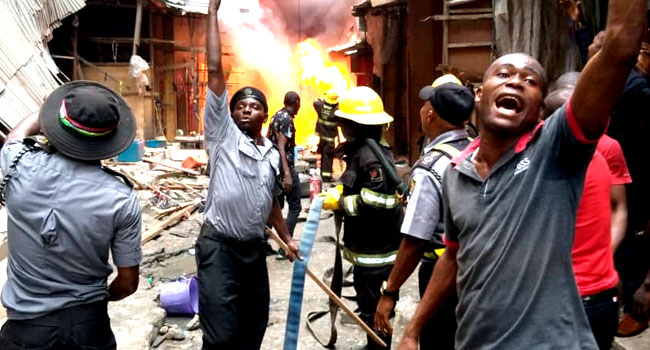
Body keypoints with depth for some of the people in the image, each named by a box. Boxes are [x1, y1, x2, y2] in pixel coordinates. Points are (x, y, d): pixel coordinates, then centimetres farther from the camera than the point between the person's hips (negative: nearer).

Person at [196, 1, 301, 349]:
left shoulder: (272, 155, 10)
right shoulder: (223, 135, -6)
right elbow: (214, 71, -10)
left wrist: (287, 238, 18)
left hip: (254, 248, 6)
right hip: (219, 247, -6)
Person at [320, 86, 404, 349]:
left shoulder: (370, 156, -21)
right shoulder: (361, 151, 12)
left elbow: (377, 202, -29)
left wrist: (339, 202, -18)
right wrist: (341, 191, 7)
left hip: (376, 250, -10)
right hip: (368, 246, 10)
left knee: (374, 309, 1)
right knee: (370, 304, 22)